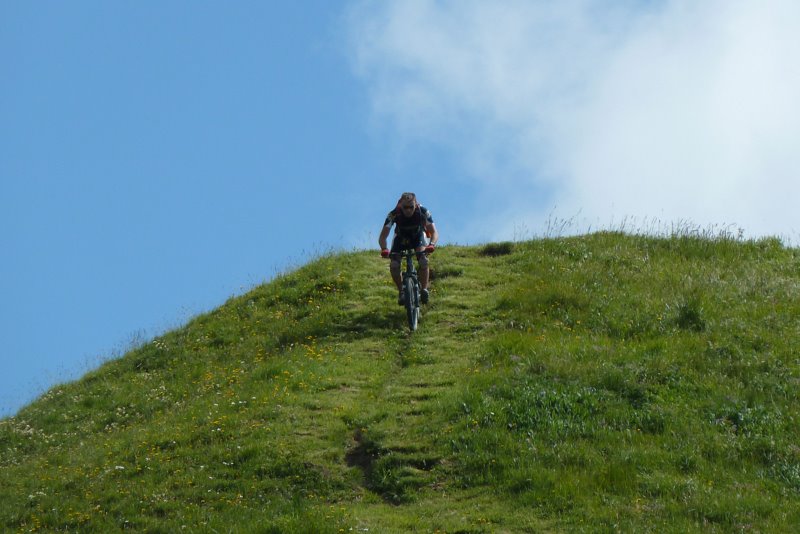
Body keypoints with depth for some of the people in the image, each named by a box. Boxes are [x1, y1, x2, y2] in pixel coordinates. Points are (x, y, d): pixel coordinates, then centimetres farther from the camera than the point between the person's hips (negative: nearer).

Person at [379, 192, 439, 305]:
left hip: (417, 237, 0)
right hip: (401, 239, 0)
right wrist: (384, 249, -53)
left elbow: (434, 232, -29)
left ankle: (424, 289, -10)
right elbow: (383, 236, -32)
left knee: (424, 262, -27)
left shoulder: (423, 212, -31)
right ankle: (401, 292, 2)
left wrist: (432, 244, -51)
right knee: (394, 266, -20)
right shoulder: (394, 214, -32)